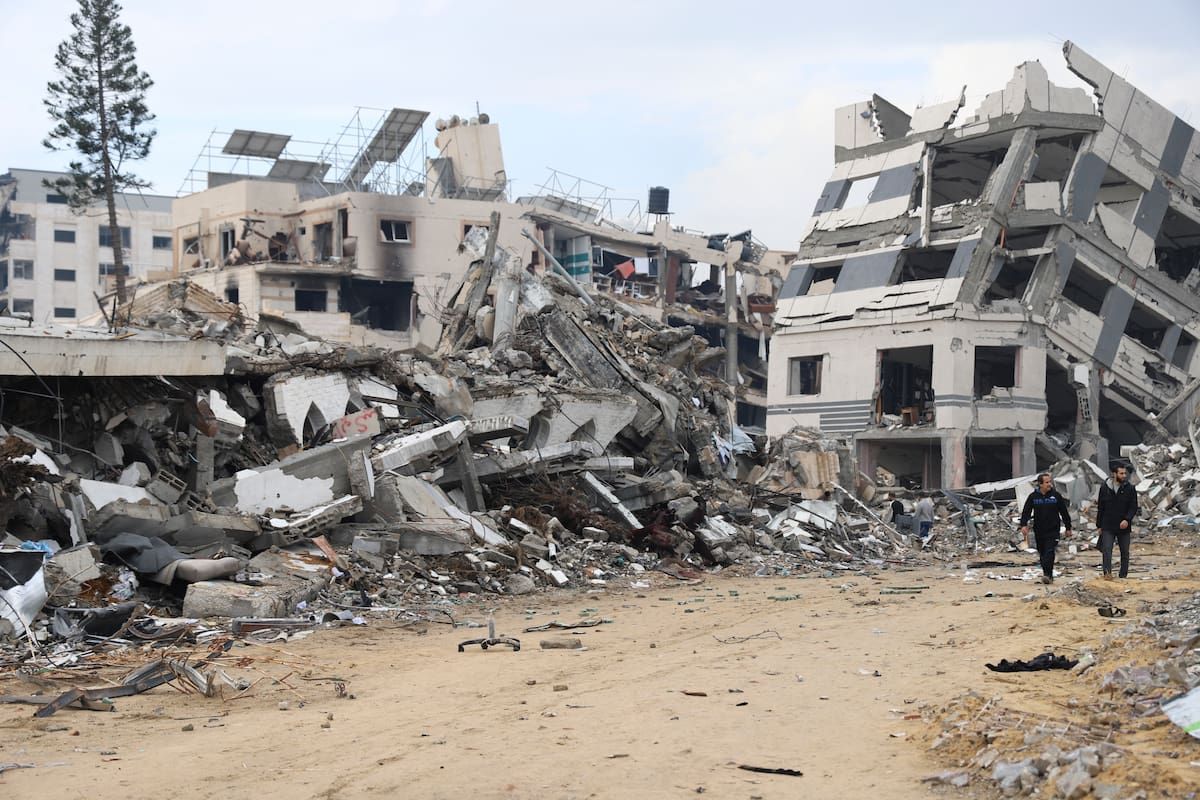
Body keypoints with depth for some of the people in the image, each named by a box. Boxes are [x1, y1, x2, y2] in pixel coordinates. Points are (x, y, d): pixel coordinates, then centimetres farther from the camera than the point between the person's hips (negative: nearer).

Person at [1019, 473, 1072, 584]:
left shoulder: (1056, 496, 2)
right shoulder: (1033, 496, 3)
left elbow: (1064, 512, 9)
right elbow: (1026, 511, -1)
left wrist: (1068, 528, 10)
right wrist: (1024, 524, -17)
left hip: (1053, 530, -2)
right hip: (1039, 531, 2)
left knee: (1049, 552, -16)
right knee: (1043, 554, 10)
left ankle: (1047, 575, -22)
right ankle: (1048, 576, 22)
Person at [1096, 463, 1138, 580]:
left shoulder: (1130, 489, 0)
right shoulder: (1104, 488, 3)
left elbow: (1134, 507, -2)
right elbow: (1100, 508, 8)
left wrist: (1127, 519, -20)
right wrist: (1099, 525, 6)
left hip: (1124, 527, 1)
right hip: (1108, 527, 0)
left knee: (1125, 552, 7)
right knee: (1107, 550, -13)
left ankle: (1123, 575, 15)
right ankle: (1107, 573, -18)